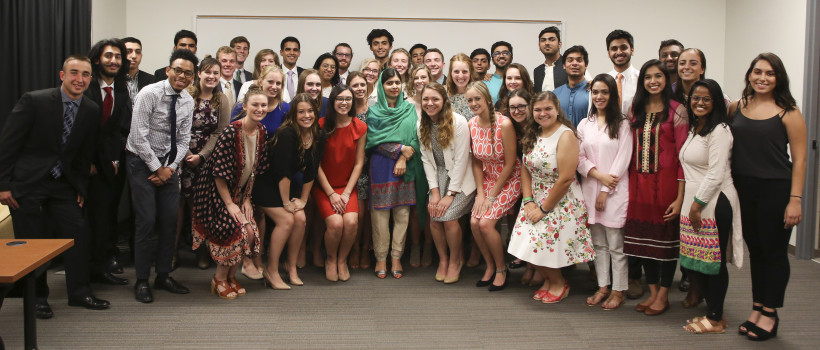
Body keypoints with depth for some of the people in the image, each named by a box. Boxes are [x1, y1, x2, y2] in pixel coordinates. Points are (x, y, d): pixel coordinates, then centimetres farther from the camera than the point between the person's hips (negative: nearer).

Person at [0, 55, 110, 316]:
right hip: (26, 182, -4)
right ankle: (37, 298, 18)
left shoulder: (92, 111, 0)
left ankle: (79, 293, 12)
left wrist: (81, 188, 8)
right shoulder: (34, 101, -14)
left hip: (62, 183, 5)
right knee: (32, 240, 1)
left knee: (78, 231, -1)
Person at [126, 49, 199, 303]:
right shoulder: (149, 94, -15)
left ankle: (164, 276, 17)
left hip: (169, 164, 5)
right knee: (146, 221, -8)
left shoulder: (187, 101, 3)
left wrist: (171, 167, -6)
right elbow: (139, 137, -17)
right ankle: (142, 281, 4)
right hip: (143, 162, -5)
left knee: (170, 221, 4)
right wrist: (158, 168, -13)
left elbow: (183, 139, 7)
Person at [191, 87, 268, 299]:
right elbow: (219, 172, -21)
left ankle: (231, 277, 16)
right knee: (235, 231, -14)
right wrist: (229, 203, -17)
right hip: (216, 191, -6)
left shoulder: (261, 132, -1)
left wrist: (247, 198, 3)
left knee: (250, 232, -5)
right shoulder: (231, 132, -23)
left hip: (238, 192, 6)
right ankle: (219, 279, 9)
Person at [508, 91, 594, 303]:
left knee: (544, 243, -9)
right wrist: (528, 201, -6)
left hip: (561, 203, -6)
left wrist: (544, 209, -15)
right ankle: (548, 280, 25)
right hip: (535, 201, 6)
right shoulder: (532, 135, 7)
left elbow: (565, 179, -20)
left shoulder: (566, 135, -16)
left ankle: (559, 283, 20)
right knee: (527, 244, -2)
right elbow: (526, 169, 7)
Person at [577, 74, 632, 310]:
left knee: (616, 244, 0)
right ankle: (603, 286, 20)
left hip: (615, 191, -4)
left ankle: (618, 290, 9)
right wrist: (599, 175, -11)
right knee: (598, 243, 10)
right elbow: (579, 158, 6)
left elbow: (623, 159, -7)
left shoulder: (622, 124, -2)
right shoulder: (584, 124, 10)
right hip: (590, 188, 4)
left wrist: (605, 191, -10)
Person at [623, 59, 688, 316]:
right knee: (643, 237, 10)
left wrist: (680, 196, -14)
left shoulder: (676, 111, -6)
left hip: (665, 180, -5)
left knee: (666, 237, 4)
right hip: (639, 182, 5)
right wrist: (629, 184, 5)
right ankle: (652, 292, 23)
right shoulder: (635, 110, 10)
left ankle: (663, 296, 17)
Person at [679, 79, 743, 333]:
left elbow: (716, 174, -16)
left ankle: (716, 319, 10)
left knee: (713, 261, -1)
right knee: (693, 263, 10)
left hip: (714, 203, -9)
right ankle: (713, 311, 24)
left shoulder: (719, 131, -11)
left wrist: (697, 204, -16)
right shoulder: (693, 129, 17)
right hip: (694, 201, 9)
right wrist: (689, 203, 14)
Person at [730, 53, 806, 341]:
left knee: (774, 252, 6)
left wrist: (795, 199, -13)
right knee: (755, 250, 14)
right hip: (743, 190, 4)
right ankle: (757, 309, 26)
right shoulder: (737, 107, 4)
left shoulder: (788, 113, -7)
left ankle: (770, 314, 18)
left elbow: (799, 159, -8)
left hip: (775, 190, -4)